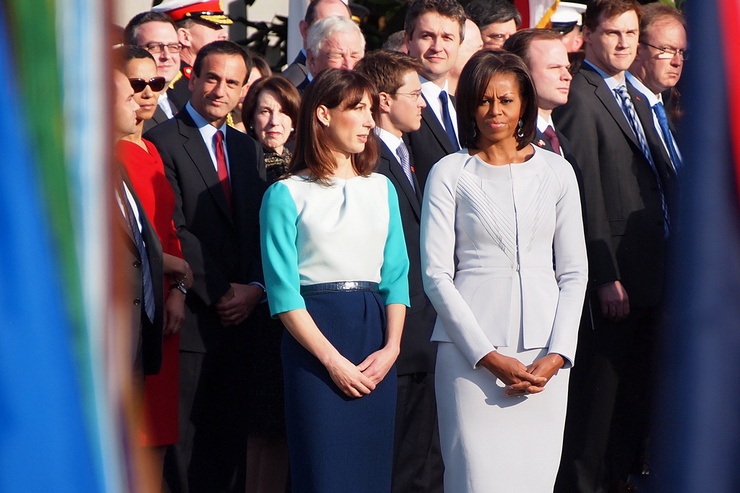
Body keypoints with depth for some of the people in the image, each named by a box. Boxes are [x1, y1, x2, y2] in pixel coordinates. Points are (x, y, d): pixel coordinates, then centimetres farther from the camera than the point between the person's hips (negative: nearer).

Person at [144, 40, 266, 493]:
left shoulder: (248, 149, 18)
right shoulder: (163, 141, -4)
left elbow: (263, 229, 14)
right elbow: (173, 231, -12)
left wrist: (255, 287, -3)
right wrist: (219, 293, -13)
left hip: (241, 317, 6)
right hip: (192, 319, -6)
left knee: (232, 438, 6)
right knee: (188, 443, -5)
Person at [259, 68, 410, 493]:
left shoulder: (381, 188, 14)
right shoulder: (286, 195, -1)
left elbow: (396, 275, 10)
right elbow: (283, 291, -7)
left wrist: (391, 347, -5)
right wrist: (333, 359, -14)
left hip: (375, 329, 5)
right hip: (314, 337, -5)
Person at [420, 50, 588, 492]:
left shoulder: (556, 171, 10)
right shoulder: (449, 174, 3)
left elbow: (574, 272, 10)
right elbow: (436, 274, -1)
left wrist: (556, 355, -3)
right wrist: (490, 357, -9)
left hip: (544, 357, 2)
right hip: (471, 352, -2)